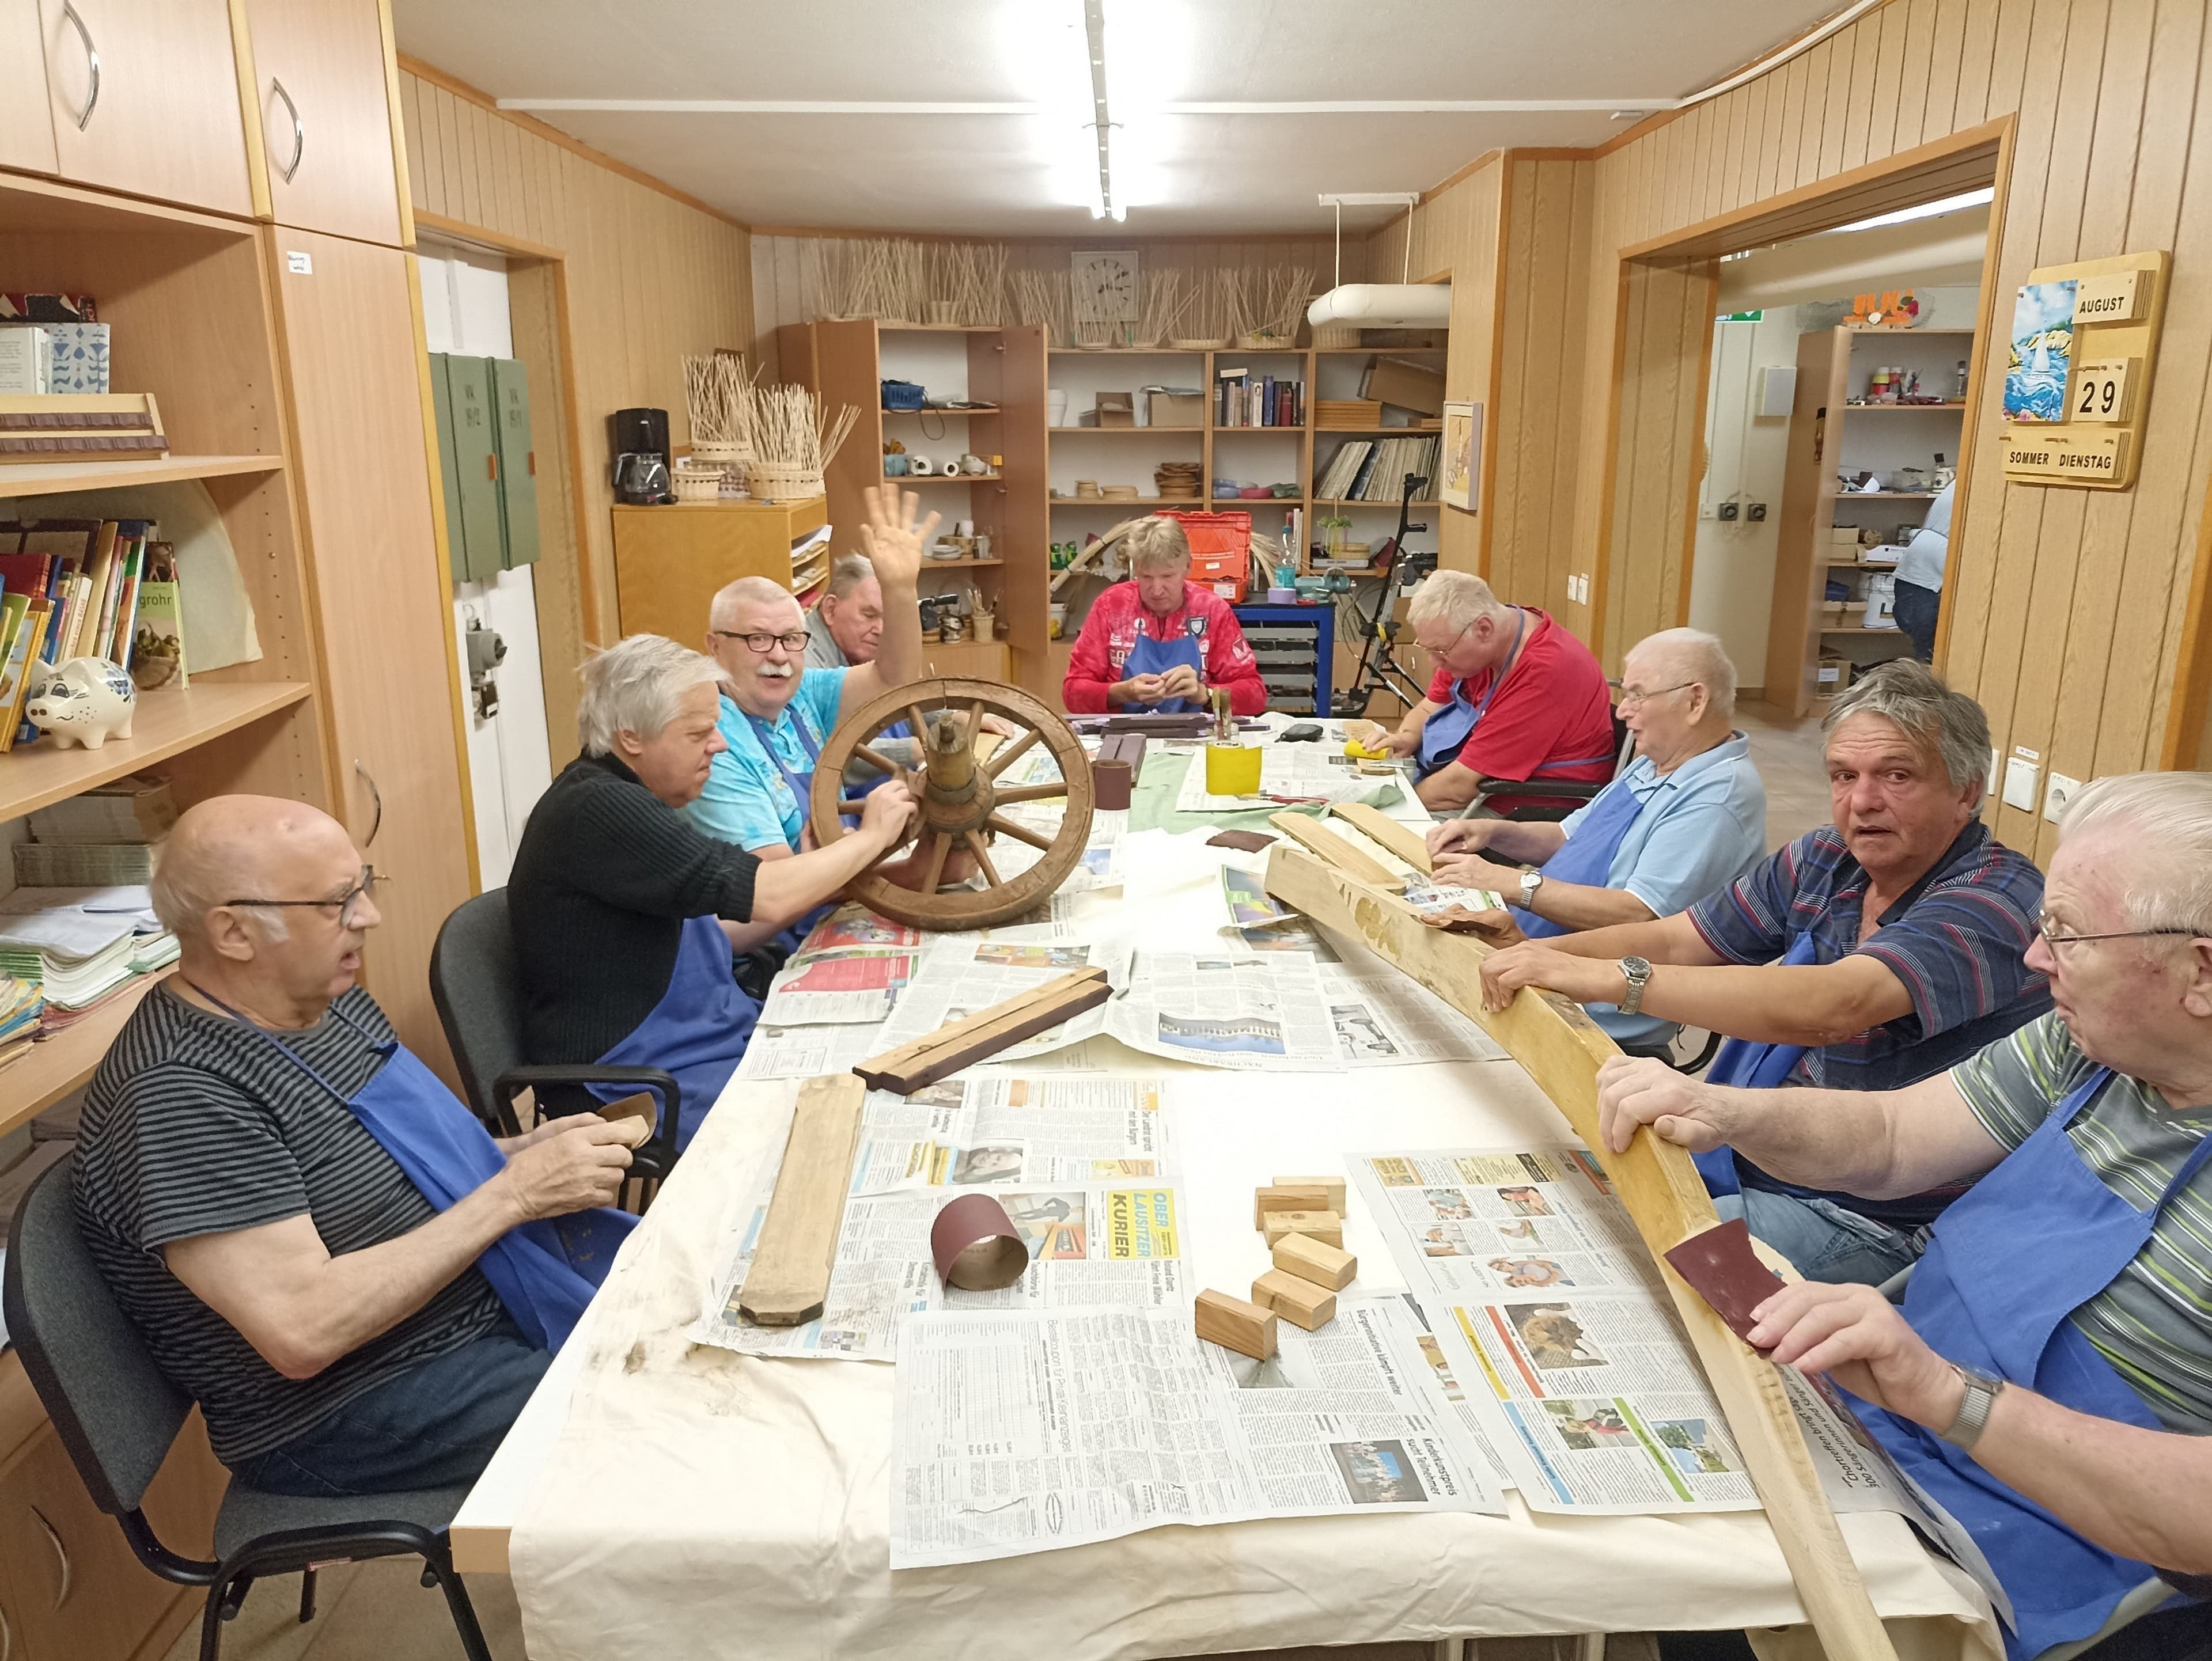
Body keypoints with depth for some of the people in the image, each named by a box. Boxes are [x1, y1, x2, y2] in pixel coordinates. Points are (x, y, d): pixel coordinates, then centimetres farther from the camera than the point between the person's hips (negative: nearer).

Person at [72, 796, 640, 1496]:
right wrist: (513, 1192, -25)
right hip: (350, 1418, -9)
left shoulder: (327, 1000, 3)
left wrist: (527, 1151, -4)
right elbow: (303, 1331, -29)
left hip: (486, 1302, 9)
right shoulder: (182, 1095, -24)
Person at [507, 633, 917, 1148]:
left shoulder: (621, 800, 12)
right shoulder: (595, 810, -20)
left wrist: (824, 875, 7)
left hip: (718, 1037, 10)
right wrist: (872, 835, -8)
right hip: (652, 1087, -10)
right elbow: (768, 896, -23)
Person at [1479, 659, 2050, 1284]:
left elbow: (1830, 1008, -35)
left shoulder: (1998, 899, -20)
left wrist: (1606, 976, -37)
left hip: (1865, 1224, -7)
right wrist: (1539, 955, -15)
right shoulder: (1825, 860, 3)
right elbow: (1673, 938, 4)